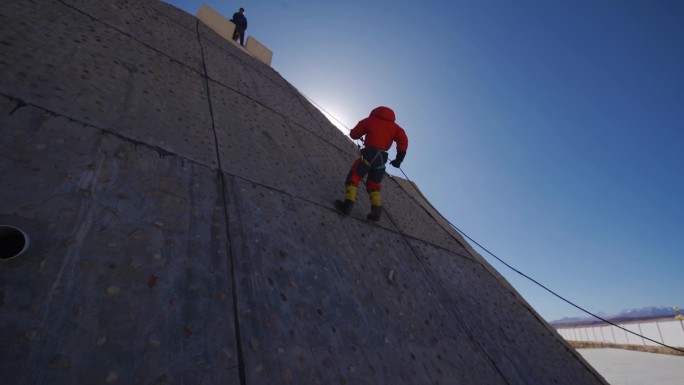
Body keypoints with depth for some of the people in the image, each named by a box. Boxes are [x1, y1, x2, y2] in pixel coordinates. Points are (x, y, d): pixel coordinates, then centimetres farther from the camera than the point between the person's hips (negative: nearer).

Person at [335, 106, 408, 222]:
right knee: (373, 185, 14)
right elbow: (403, 141, 5)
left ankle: (348, 204, -14)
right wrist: (399, 159, 6)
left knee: (353, 178, 3)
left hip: (369, 154, -4)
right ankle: (377, 211, -2)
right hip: (381, 158, 4)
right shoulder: (394, 126, 21)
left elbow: (354, 134, 16)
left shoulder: (370, 120, 15)